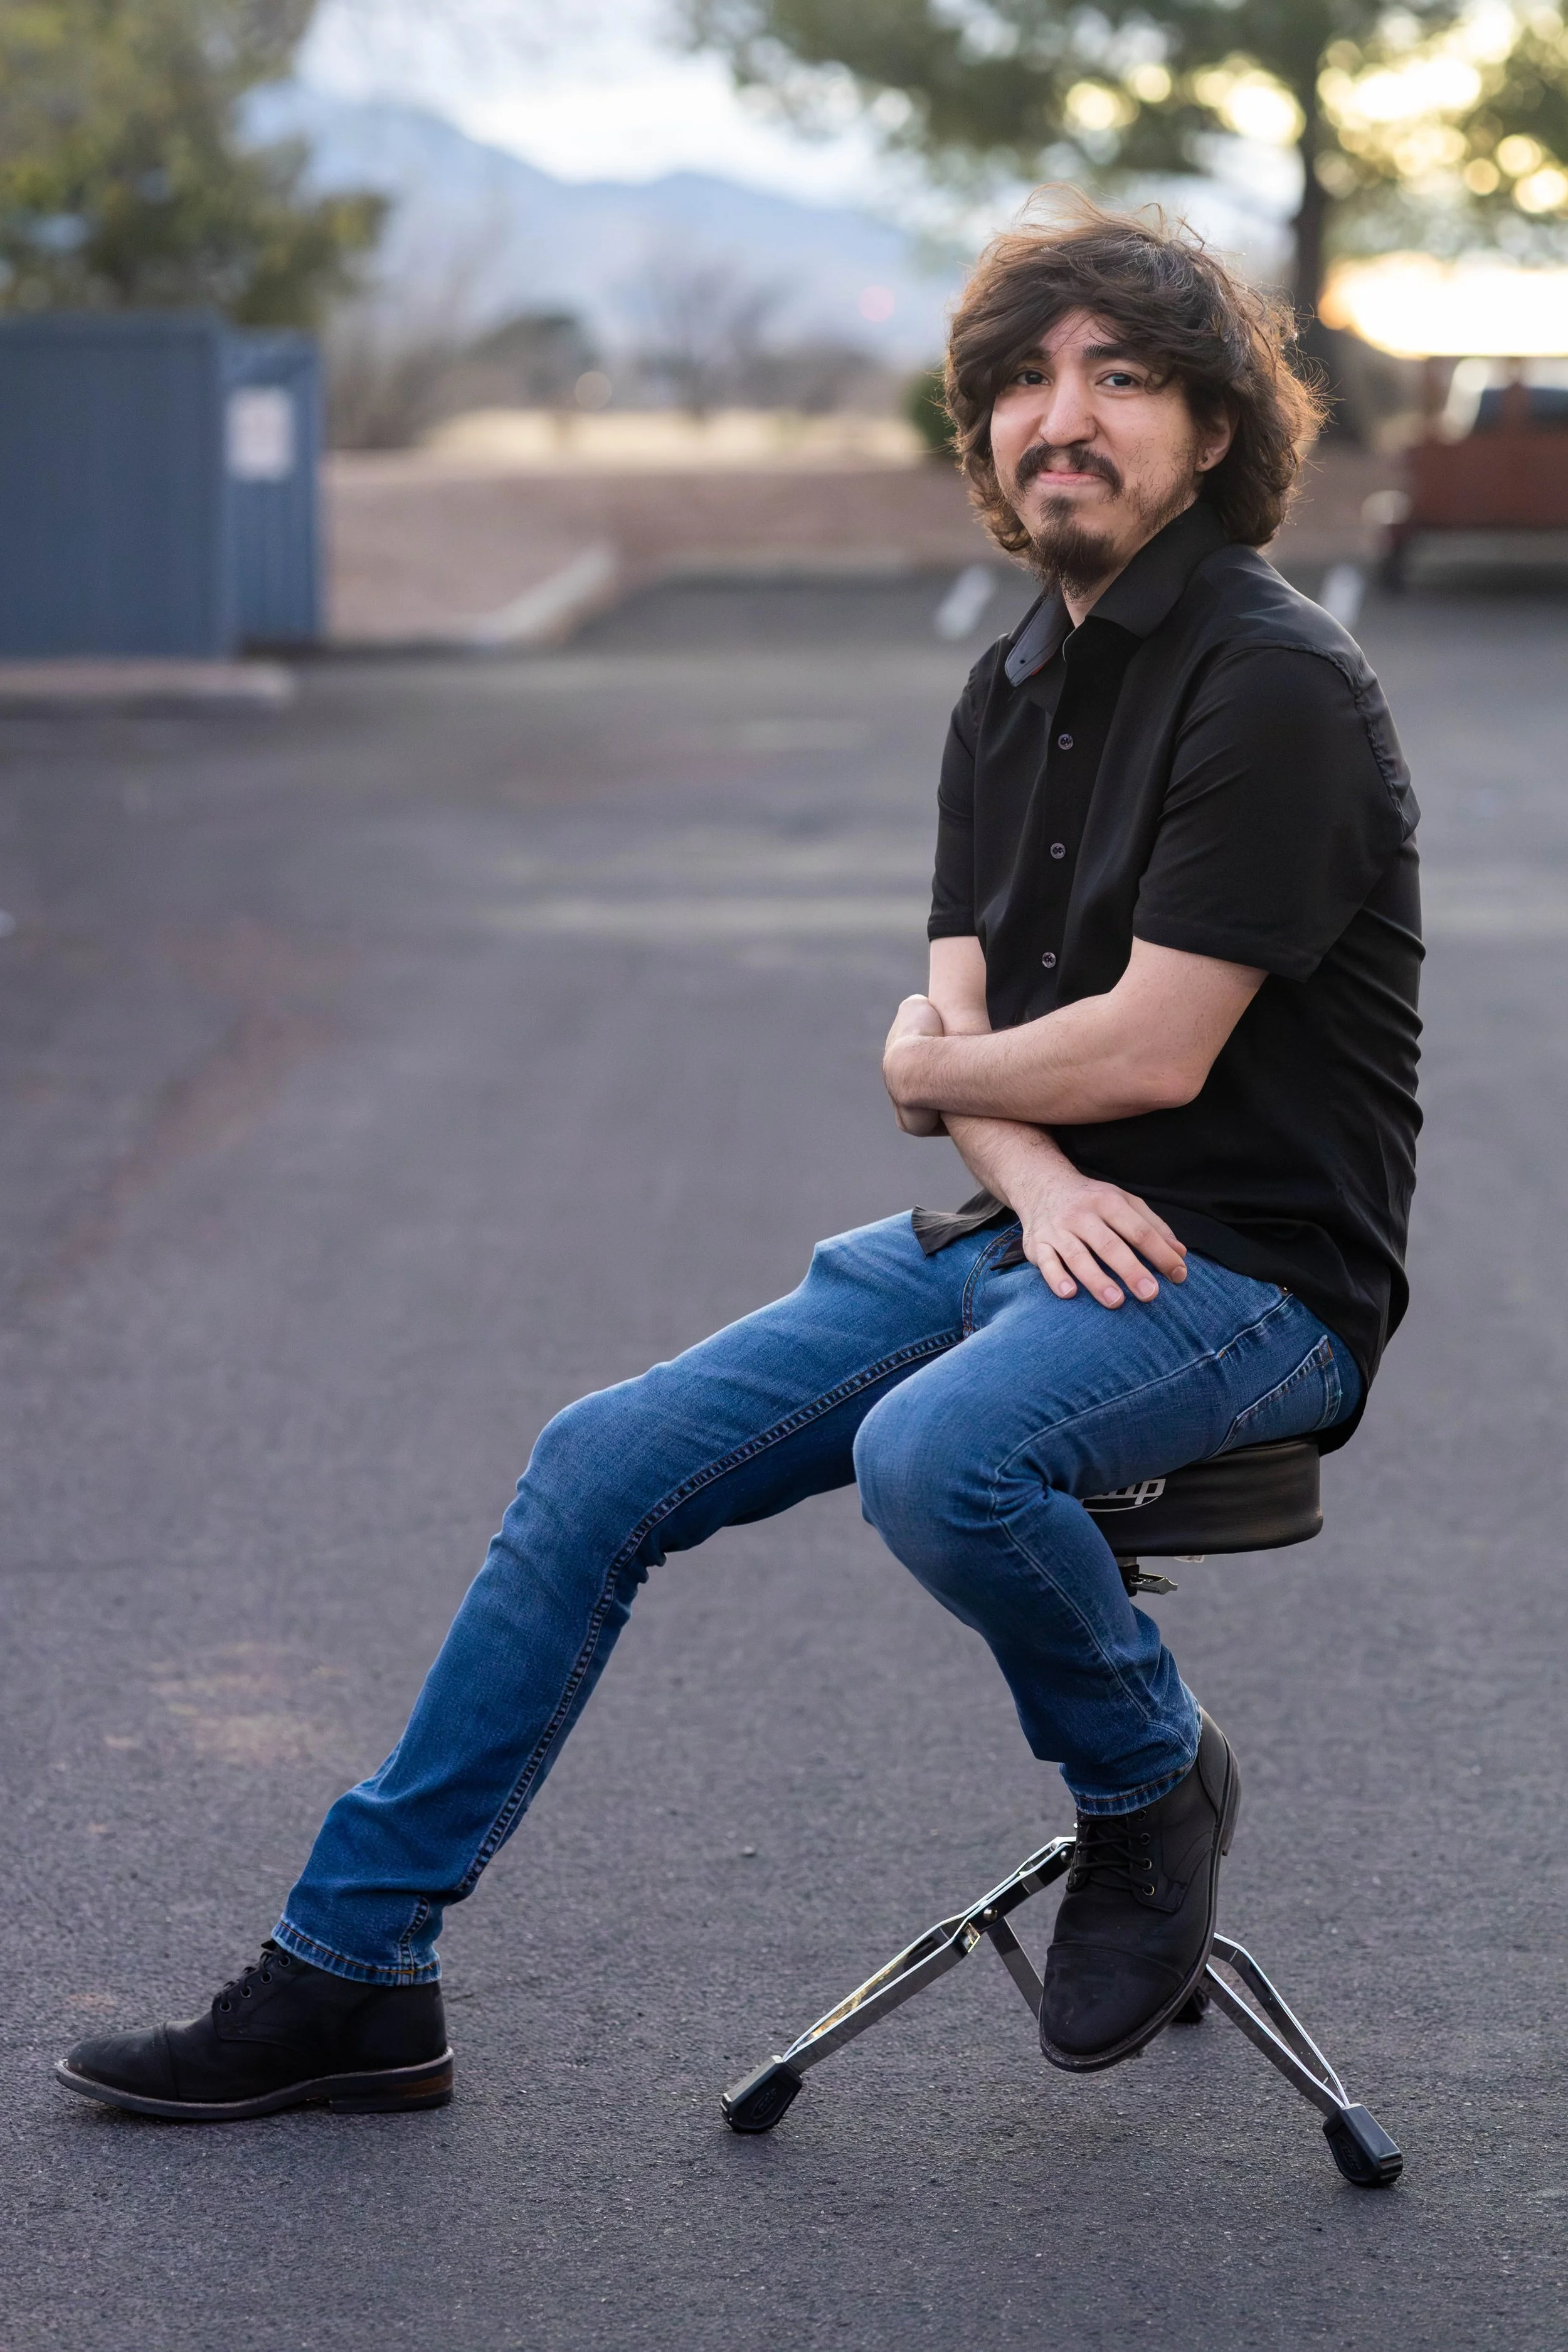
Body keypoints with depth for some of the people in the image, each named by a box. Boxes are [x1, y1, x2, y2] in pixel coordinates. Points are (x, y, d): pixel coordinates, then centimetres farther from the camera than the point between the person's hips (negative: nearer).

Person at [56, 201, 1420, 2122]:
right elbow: (957, 1011, 7)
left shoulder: (1272, 684, -15)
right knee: (603, 1462, -3)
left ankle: (1154, 1784, -5)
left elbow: (1156, 1044, -19)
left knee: (934, 1454, -37)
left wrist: (941, 1072, 0)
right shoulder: (1013, 689, 12)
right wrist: (1031, 1169, -16)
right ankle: (349, 1972, 4)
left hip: (1248, 1270, -8)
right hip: (1031, 1236, 8)